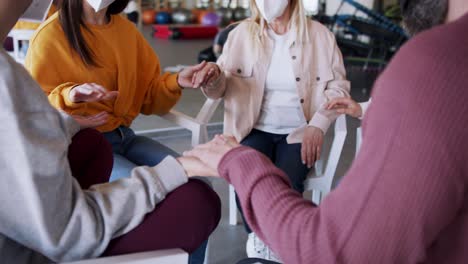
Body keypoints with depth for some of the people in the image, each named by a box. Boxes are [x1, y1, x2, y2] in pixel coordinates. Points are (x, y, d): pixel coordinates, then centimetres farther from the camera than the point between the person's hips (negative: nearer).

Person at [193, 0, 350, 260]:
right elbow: (220, 89, 0)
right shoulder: (242, 33, 1)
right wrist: (214, 75, -25)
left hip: (298, 131, 0)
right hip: (255, 129, 1)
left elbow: (338, 86, 3)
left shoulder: (320, 34, 0)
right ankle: (257, 237, 5)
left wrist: (318, 125, -12)